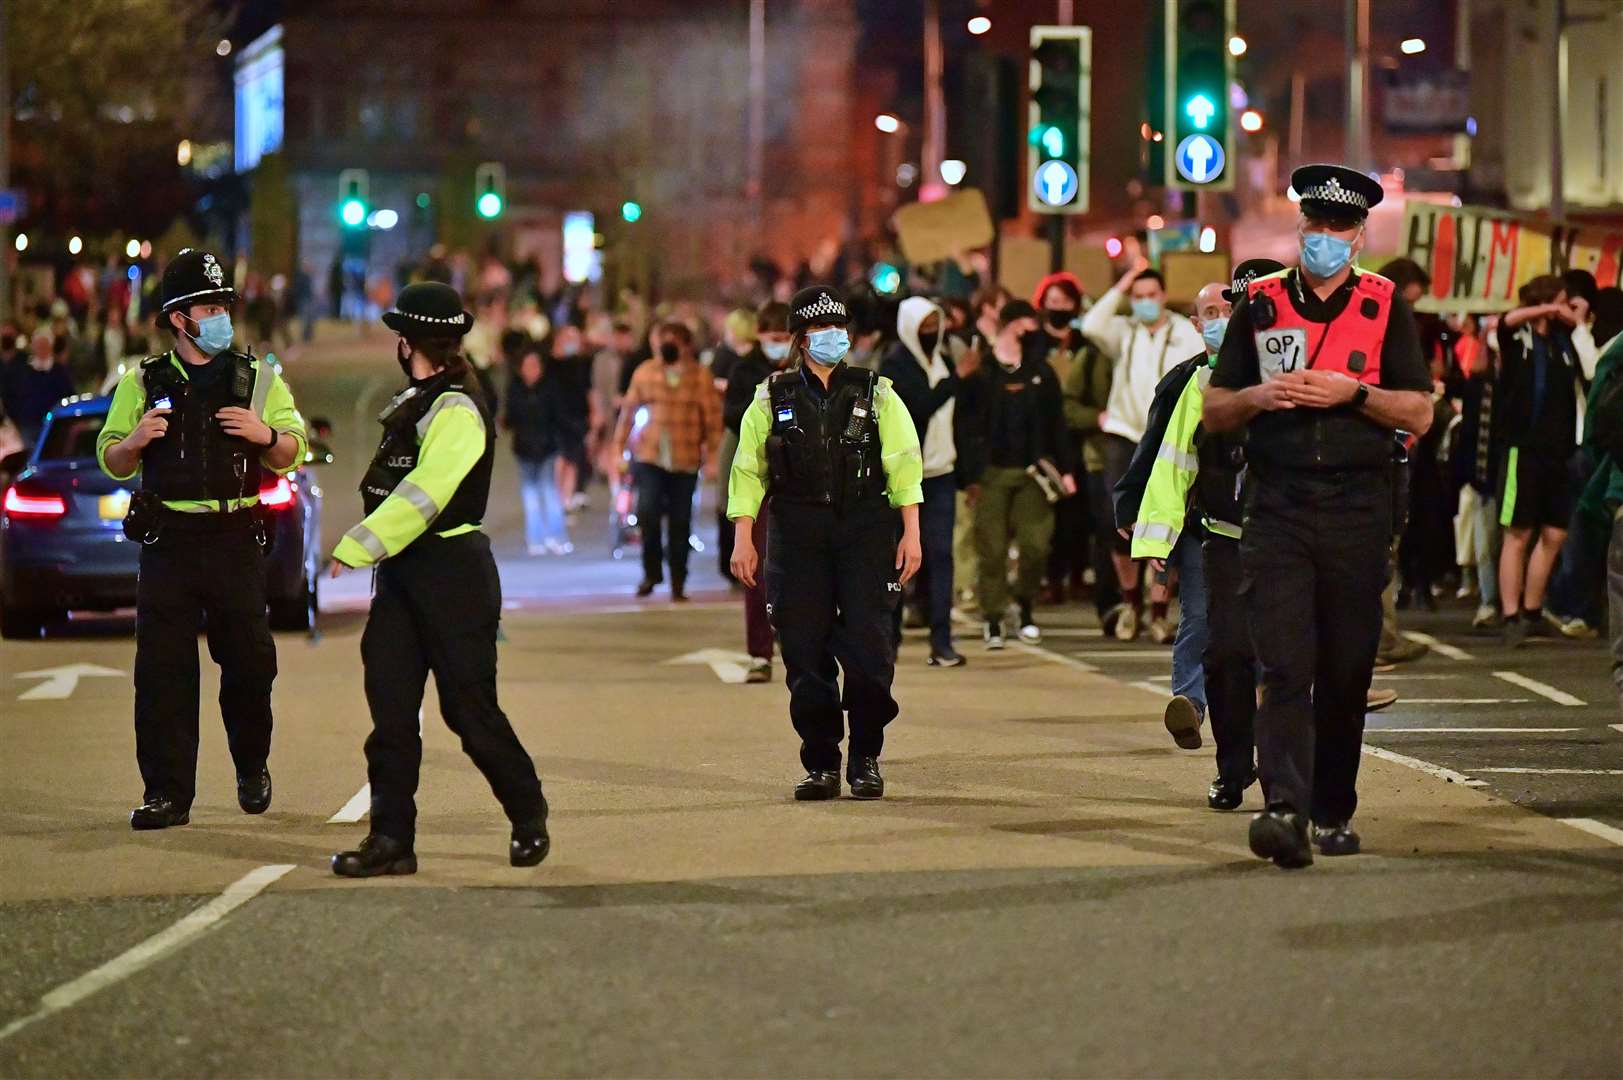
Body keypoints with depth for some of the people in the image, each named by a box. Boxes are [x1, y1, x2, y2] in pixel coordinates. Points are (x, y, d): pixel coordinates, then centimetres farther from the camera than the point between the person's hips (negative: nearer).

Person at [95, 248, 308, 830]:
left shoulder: (258, 378, 9)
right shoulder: (143, 382, 8)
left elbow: (291, 455, 10)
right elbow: (111, 461, 10)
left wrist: (266, 435, -12)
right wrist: (135, 440, -12)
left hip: (236, 541, 0)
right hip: (167, 540, 0)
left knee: (248, 662, 3)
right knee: (162, 668, -4)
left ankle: (252, 769, 27)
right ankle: (167, 792, 0)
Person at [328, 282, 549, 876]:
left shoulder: (457, 409, -15)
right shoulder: (416, 403, 16)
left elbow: (424, 495, -23)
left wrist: (356, 547, -24)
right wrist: (365, 549, 9)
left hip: (453, 572, -9)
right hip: (403, 574, 9)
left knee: (469, 708, -1)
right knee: (391, 709, 2)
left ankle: (529, 816, 18)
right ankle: (391, 839, 3)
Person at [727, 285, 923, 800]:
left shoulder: (876, 395, 7)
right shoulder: (771, 400, 8)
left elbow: (904, 465, 4)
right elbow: (748, 470, 7)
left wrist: (911, 533, -4)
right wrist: (743, 540, 0)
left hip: (865, 532, -1)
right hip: (796, 537, 1)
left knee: (868, 648, -8)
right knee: (805, 653, -1)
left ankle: (866, 762, 5)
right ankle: (820, 764, 8)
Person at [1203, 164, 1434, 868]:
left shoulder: (1385, 308, 7)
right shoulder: (1259, 306, 9)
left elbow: (1419, 414, 3)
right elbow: (1213, 413, 11)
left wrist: (1353, 392, -12)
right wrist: (1261, 395, -9)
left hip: (1357, 512, 1)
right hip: (1276, 511, 0)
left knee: (1346, 672, 6)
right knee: (1285, 666, -12)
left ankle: (1334, 812, 19)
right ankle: (1284, 810, -23)